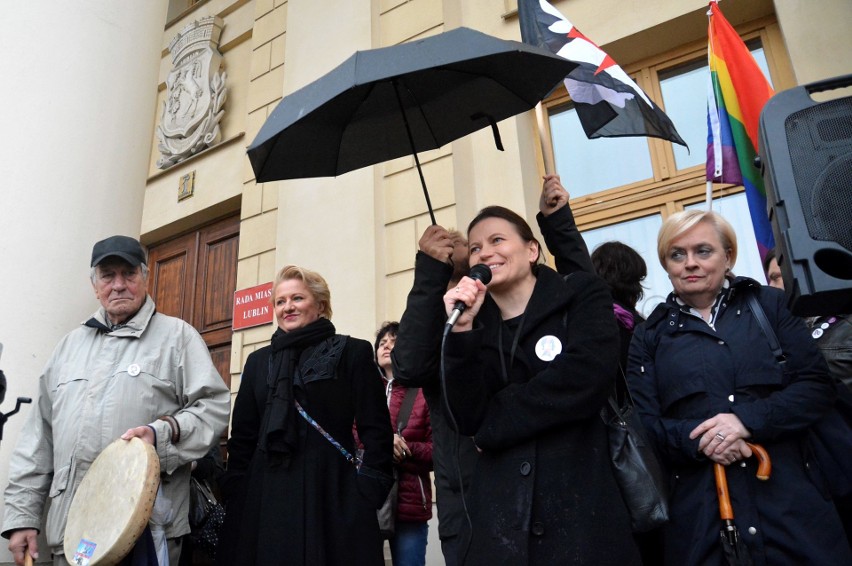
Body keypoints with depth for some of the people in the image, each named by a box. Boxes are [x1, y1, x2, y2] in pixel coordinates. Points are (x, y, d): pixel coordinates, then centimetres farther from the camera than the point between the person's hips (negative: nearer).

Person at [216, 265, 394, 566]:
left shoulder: (353, 352, -1)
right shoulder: (258, 361, 14)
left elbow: (376, 429, -4)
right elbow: (243, 435, 14)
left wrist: (369, 490, -11)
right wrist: (234, 492, 6)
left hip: (331, 493, -4)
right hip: (264, 494, 4)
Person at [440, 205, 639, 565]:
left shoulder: (581, 296, 0)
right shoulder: (476, 325, 7)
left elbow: (587, 377, -17)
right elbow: (469, 421, -4)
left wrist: (495, 422, -7)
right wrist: (462, 330, -14)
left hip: (583, 504, -2)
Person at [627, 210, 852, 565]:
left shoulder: (768, 304, 8)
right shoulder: (650, 335, 7)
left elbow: (816, 384, -1)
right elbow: (643, 423, 2)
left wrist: (747, 419, -16)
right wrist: (696, 438, -17)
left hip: (793, 496, 1)